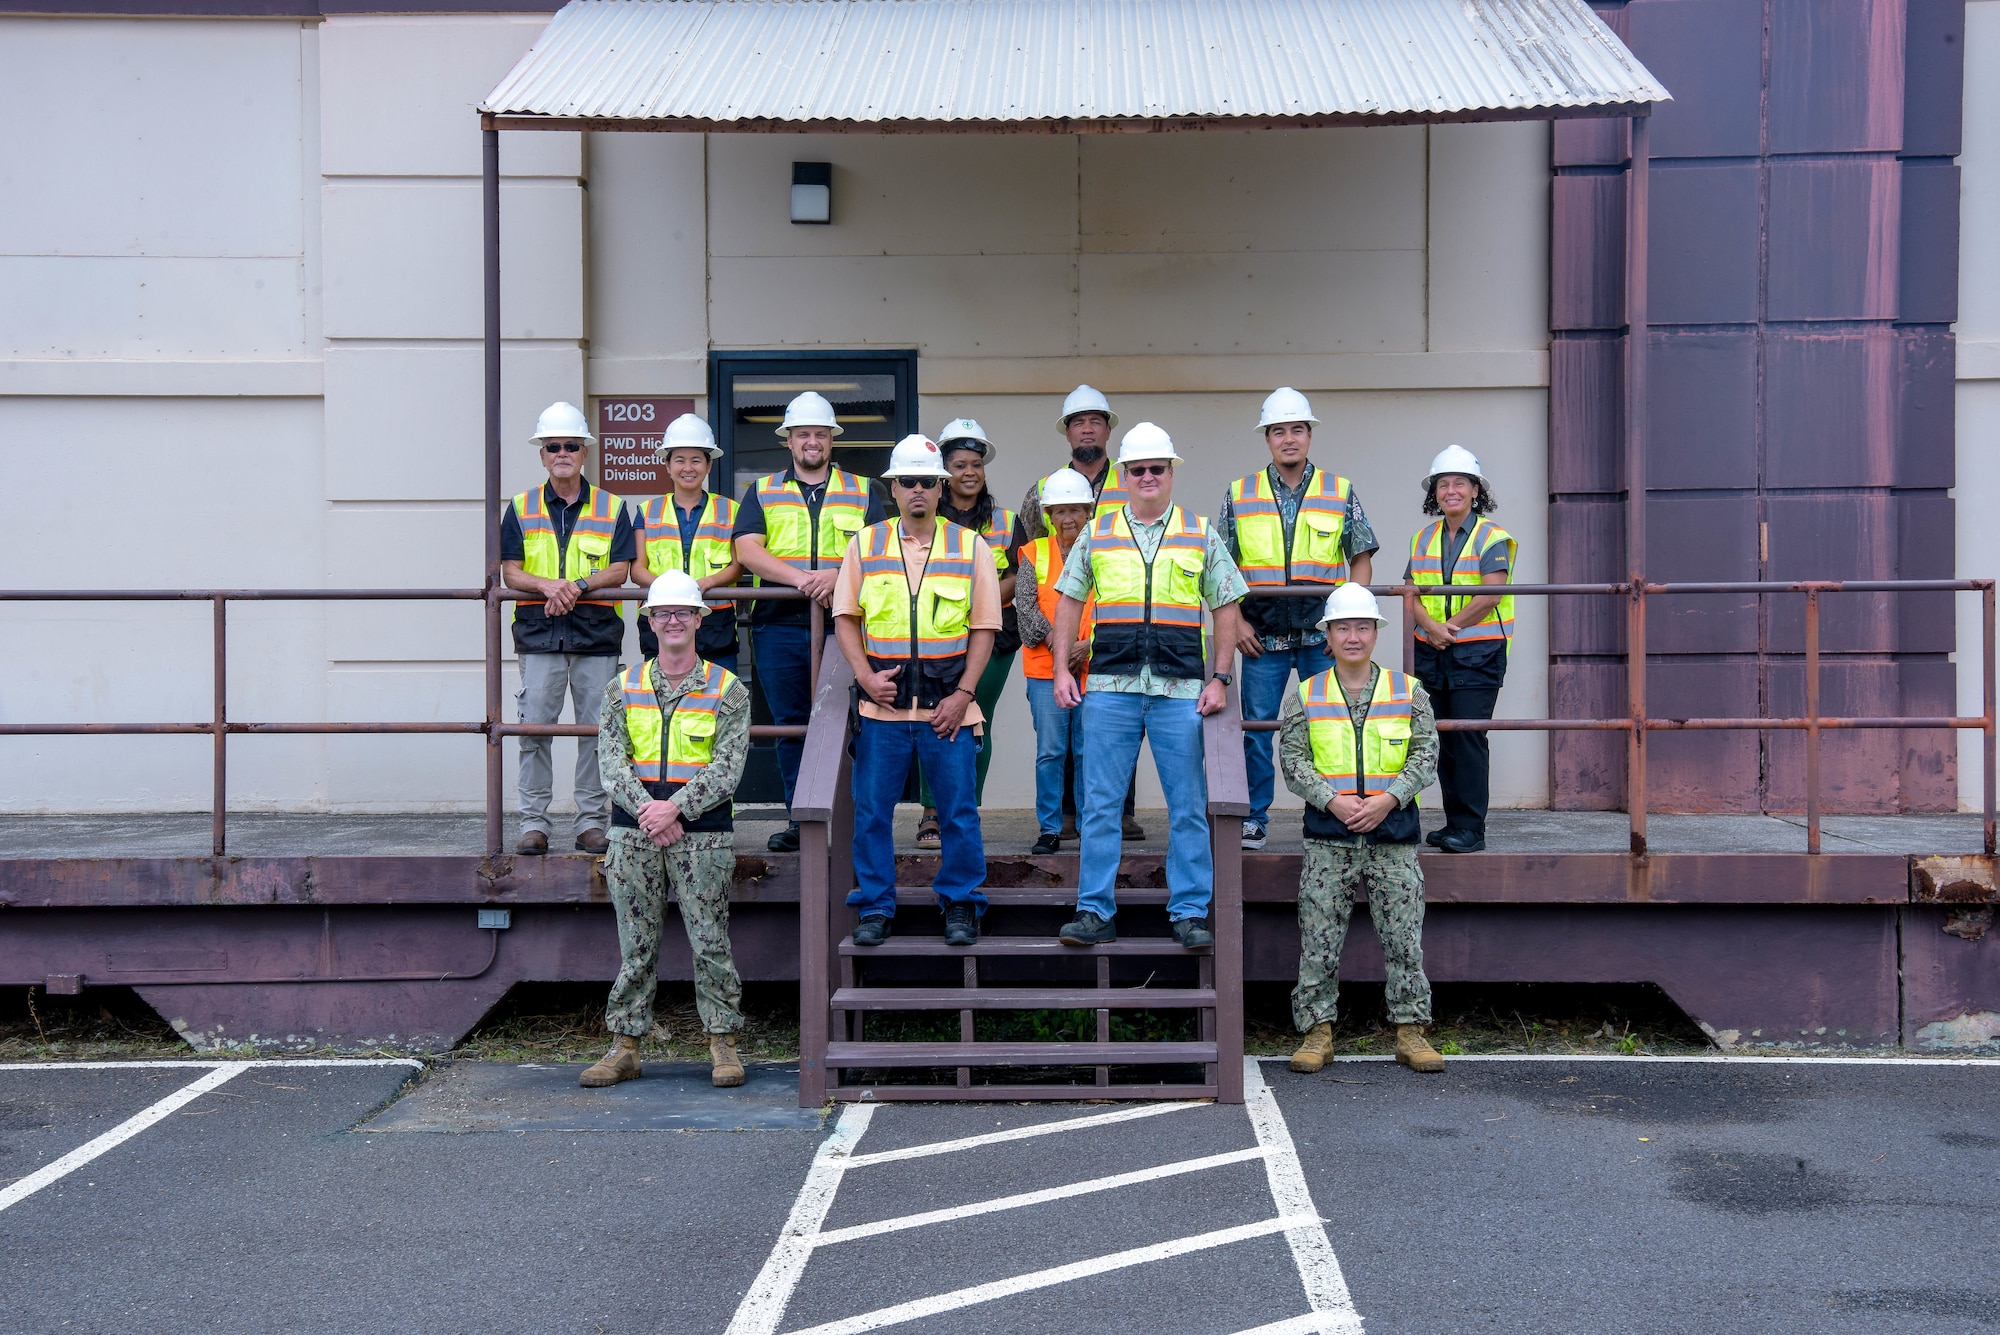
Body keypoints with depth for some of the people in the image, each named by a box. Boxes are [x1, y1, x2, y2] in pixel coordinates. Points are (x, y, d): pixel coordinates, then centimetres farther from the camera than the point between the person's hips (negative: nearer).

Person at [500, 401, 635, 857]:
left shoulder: (611, 508, 9)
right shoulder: (521, 509, 11)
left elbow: (619, 570, 1)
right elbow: (510, 571, 5)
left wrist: (578, 586, -16)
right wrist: (547, 585, -15)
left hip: (597, 632, 0)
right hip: (538, 632, 0)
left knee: (596, 729, 1)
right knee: (535, 727, -3)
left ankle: (592, 822, 8)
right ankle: (533, 823, 3)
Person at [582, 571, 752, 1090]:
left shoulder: (727, 689, 3)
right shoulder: (623, 687, 10)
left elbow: (727, 768, -5)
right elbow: (611, 760, 1)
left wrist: (675, 808, -17)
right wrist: (646, 811, -14)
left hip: (702, 829, -2)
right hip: (633, 831, 2)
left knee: (710, 940, -1)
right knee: (635, 943, 6)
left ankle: (723, 1045, 8)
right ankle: (624, 1046, 12)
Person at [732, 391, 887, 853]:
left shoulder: (862, 492, 13)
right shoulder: (763, 492, 14)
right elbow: (747, 549, -1)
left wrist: (838, 574, -16)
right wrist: (799, 578, -15)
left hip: (843, 626, -1)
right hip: (779, 627, 1)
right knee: (790, 726, 3)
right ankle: (800, 820, 11)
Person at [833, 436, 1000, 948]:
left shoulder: (971, 547, 5)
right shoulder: (865, 544, 8)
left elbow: (983, 627, 3)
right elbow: (845, 617, 8)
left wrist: (962, 694, -6)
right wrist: (865, 675, -7)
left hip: (948, 706, -1)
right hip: (884, 704, 1)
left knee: (958, 810, 3)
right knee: (871, 810, 3)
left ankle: (961, 905, 16)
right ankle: (874, 907, 15)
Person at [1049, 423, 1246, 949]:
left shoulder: (1200, 535, 9)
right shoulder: (1097, 533, 11)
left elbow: (1225, 608, 10)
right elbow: (1070, 601, 14)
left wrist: (1219, 678, 1)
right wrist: (1061, 669, 5)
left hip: (1180, 689, 0)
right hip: (1109, 687, 1)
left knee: (1188, 806, 1)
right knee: (1099, 803, 1)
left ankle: (1190, 912, 9)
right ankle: (1095, 911, 8)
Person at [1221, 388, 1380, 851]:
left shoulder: (1339, 492, 6)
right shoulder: (1239, 495, 7)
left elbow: (1361, 559, 8)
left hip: (1324, 636, 0)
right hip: (1262, 638, 0)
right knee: (1256, 727, 0)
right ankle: (1254, 818, 10)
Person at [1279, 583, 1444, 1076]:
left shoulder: (1408, 692, 7)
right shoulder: (1306, 696, 7)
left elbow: (1426, 755, 2)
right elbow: (1293, 759, 1)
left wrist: (1387, 799, -12)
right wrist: (1332, 800, -14)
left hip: (1393, 833, 0)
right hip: (1329, 835, 0)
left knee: (1404, 938, 1)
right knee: (1319, 940, 0)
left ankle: (1410, 1031, 9)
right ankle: (1318, 1031, 8)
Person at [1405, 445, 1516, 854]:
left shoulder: (1492, 537, -2)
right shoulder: (1423, 539, 15)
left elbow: (1491, 595, -14)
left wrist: (1451, 628, -12)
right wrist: (1431, 627, -12)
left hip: (1477, 653, -6)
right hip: (1431, 655, 6)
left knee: (1468, 737, -10)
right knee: (1442, 739, 8)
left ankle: (1470, 828, -6)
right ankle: (1453, 821, 16)